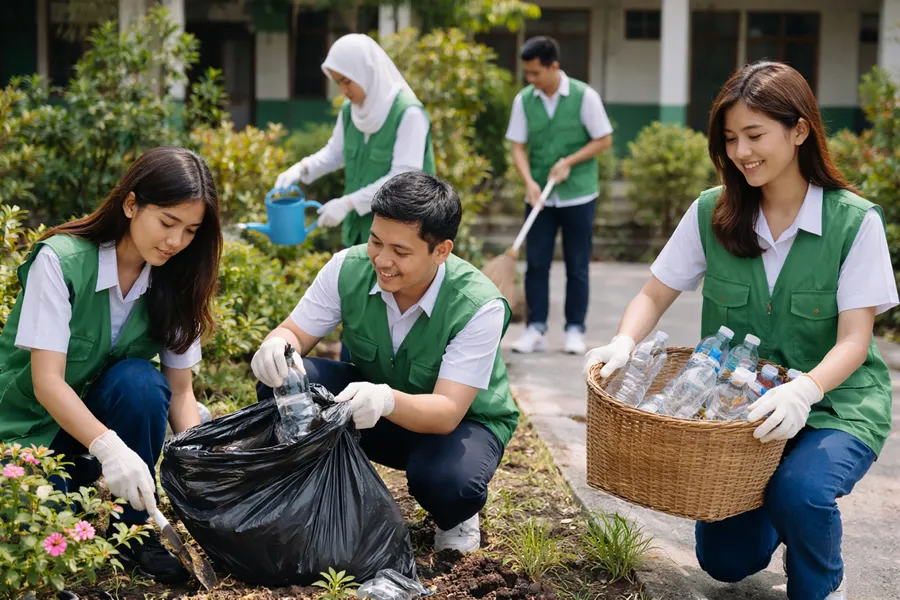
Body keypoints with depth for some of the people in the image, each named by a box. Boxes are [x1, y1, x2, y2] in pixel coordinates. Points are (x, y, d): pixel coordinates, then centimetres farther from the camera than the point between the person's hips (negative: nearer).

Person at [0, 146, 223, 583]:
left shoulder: (174, 282, -7)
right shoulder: (60, 261, -21)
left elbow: (180, 391, -5)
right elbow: (47, 381, -27)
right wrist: (109, 447, -42)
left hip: (106, 413, 4)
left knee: (138, 380, -29)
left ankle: (135, 531, -13)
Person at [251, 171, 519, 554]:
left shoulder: (480, 306, -29)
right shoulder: (348, 269, -18)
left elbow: (446, 411, -34)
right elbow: (294, 332, -10)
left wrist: (387, 400, -56)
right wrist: (276, 348, -37)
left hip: (462, 422, -3)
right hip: (369, 408, 4)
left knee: (445, 479, -39)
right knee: (279, 385, -22)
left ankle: (457, 517, 1)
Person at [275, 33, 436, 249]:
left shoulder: (408, 114, -19)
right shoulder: (349, 111, 3)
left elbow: (402, 178, -21)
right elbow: (335, 152, 18)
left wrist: (348, 203, -22)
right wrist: (302, 168, -2)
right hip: (359, 226, 7)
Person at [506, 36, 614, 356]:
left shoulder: (584, 96, -8)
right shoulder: (524, 100, 0)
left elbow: (604, 140, -4)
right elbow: (518, 147, 1)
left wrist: (569, 161, -16)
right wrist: (530, 182, -16)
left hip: (578, 196, -2)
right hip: (540, 197, 2)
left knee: (577, 266, 4)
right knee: (536, 263, 1)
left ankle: (575, 329, 13)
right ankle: (535, 329, 7)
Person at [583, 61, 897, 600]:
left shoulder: (855, 222, -13)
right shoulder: (712, 214, -4)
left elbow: (854, 339, -16)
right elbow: (655, 295, 2)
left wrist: (803, 391, -36)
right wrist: (624, 343, -20)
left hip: (835, 402, -3)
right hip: (738, 405, 3)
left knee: (800, 491, -33)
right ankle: (776, 513, 35)